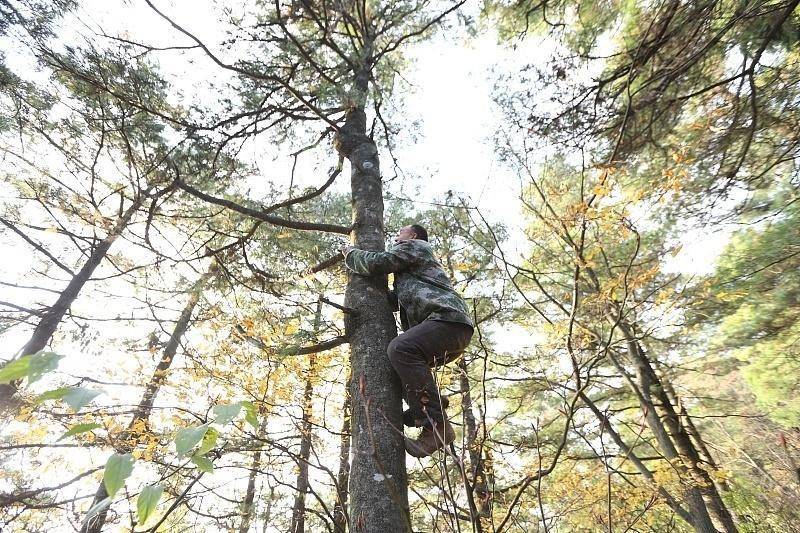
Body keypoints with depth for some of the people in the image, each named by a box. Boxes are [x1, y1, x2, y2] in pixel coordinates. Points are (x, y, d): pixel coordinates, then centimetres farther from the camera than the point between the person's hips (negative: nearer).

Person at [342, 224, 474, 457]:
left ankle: (436, 425, -27)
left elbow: (375, 262, -4)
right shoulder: (410, 272, 37)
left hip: (449, 318, -11)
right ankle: (422, 411, 6)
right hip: (453, 329, 11)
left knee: (400, 348, -28)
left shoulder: (414, 246, 8)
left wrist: (350, 253, 15)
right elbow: (393, 300, 35)